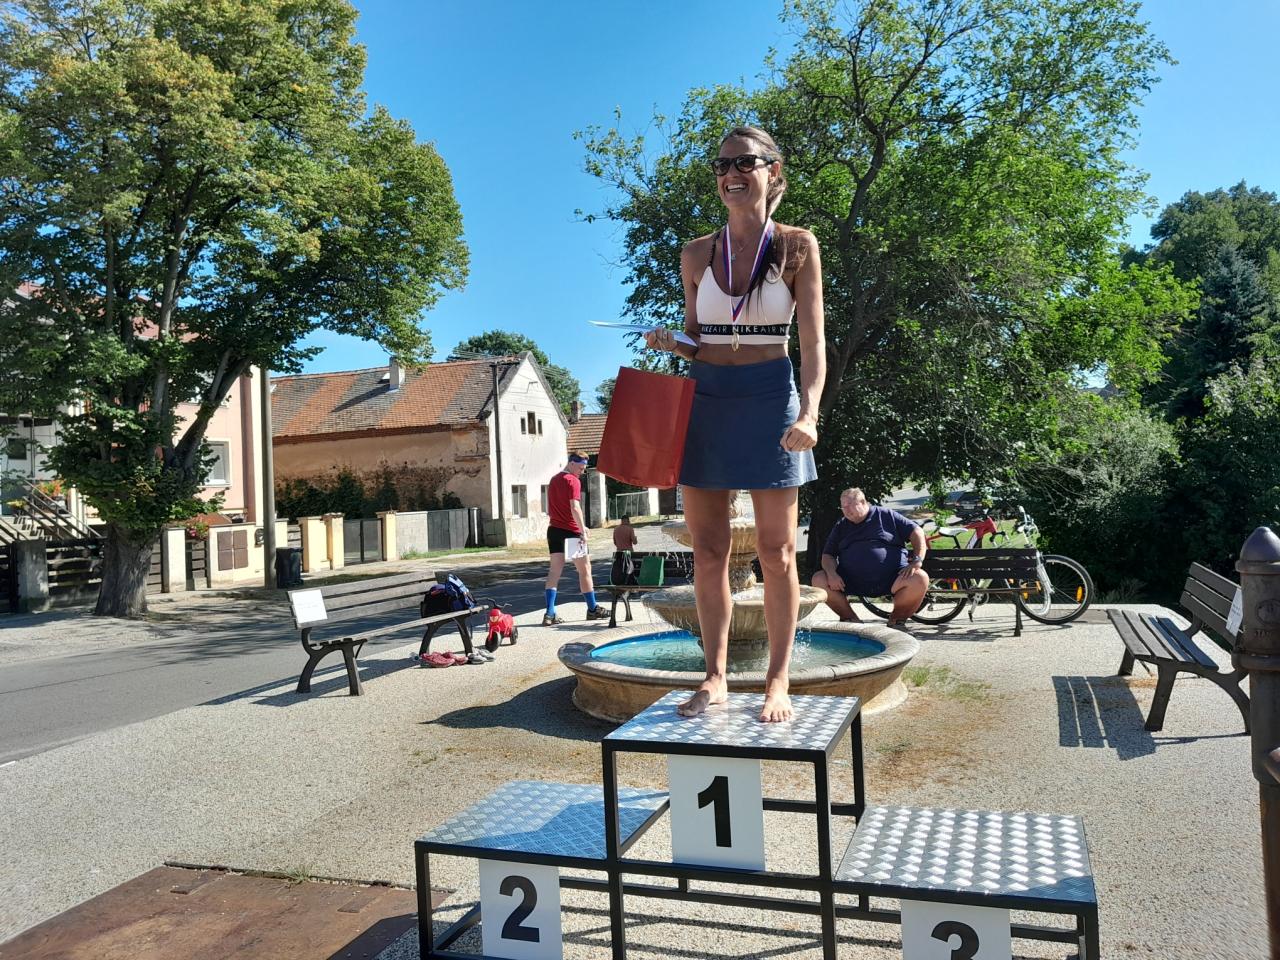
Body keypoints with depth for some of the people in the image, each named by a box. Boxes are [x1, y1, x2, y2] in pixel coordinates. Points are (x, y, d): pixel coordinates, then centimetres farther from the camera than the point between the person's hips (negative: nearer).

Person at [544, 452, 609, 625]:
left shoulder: (553, 480, 16)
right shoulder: (573, 481, -10)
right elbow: (575, 508, -20)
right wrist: (583, 531, -18)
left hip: (554, 529, 7)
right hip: (571, 532, -7)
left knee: (555, 570, 2)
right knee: (585, 569, 5)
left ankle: (550, 613, -6)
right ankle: (592, 609, 14)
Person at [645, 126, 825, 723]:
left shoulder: (797, 247, 1)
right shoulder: (697, 254, 8)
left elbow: (812, 342, -4)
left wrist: (809, 412, -18)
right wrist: (669, 342, -8)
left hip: (769, 399, -3)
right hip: (705, 399, 3)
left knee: (776, 551, 1)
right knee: (708, 551, 5)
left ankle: (778, 680, 13)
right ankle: (715, 677, 17)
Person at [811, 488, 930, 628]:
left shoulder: (886, 515, 10)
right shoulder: (840, 526, 18)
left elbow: (916, 532, 7)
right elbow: (828, 554, 13)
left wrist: (917, 561, -9)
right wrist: (831, 573, -9)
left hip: (890, 579, -2)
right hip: (851, 582, 2)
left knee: (920, 579, -29)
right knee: (818, 579, -20)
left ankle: (897, 619, -2)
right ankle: (850, 619, -1)